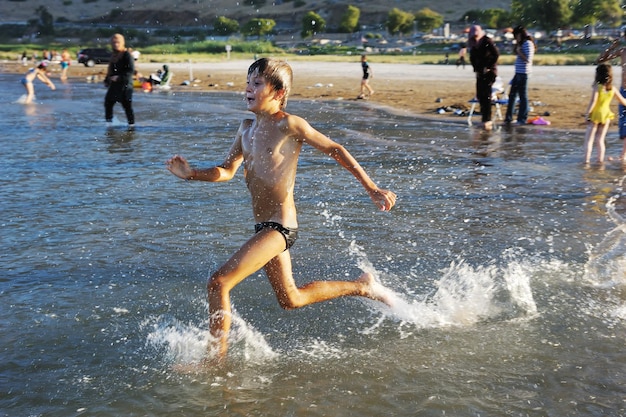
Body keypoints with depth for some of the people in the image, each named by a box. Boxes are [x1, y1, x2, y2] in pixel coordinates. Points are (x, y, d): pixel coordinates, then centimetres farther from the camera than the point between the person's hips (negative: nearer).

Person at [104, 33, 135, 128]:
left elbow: (131, 71, -19)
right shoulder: (114, 56, 15)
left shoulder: (127, 56, -11)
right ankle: (108, 121, 22)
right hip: (114, 84, 8)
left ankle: (131, 123, 1)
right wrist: (107, 80, 16)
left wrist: (119, 77, -27)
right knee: (108, 102, 10)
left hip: (125, 85, -8)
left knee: (127, 105, -7)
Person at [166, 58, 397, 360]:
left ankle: (217, 358, 0)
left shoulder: (289, 125, -12)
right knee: (291, 299, 23)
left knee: (218, 283, -15)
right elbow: (226, 171, 14)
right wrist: (191, 174, -5)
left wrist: (373, 190, -5)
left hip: (280, 227, -9)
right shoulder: (247, 127, 11)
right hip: (264, 227, 9)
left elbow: (335, 150, -5)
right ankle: (361, 286, 38)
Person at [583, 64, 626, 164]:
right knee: (600, 140, 14)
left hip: (595, 115, -4)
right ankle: (600, 160, 14)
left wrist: (587, 114, -16)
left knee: (589, 139, 3)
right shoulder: (613, 88, 0)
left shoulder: (597, 87, -14)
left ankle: (586, 160, -2)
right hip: (606, 115, 4)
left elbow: (593, 102, -21)